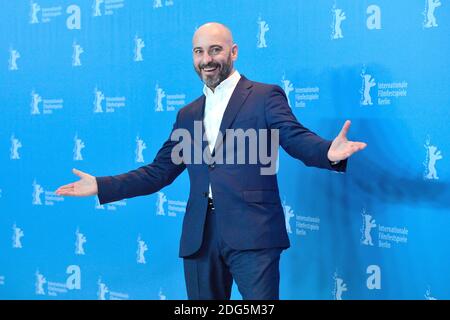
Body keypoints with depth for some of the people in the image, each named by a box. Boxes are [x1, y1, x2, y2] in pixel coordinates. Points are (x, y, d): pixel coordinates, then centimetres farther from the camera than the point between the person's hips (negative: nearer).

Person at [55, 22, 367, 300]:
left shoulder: (265, 97, 3)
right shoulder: (188, 115, 19)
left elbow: (298, 139, -10)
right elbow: (159, 171, 19)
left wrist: (328, 152, -32)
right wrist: (101, 186, 12)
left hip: (252, 234, -5)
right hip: (200, 238, 5)